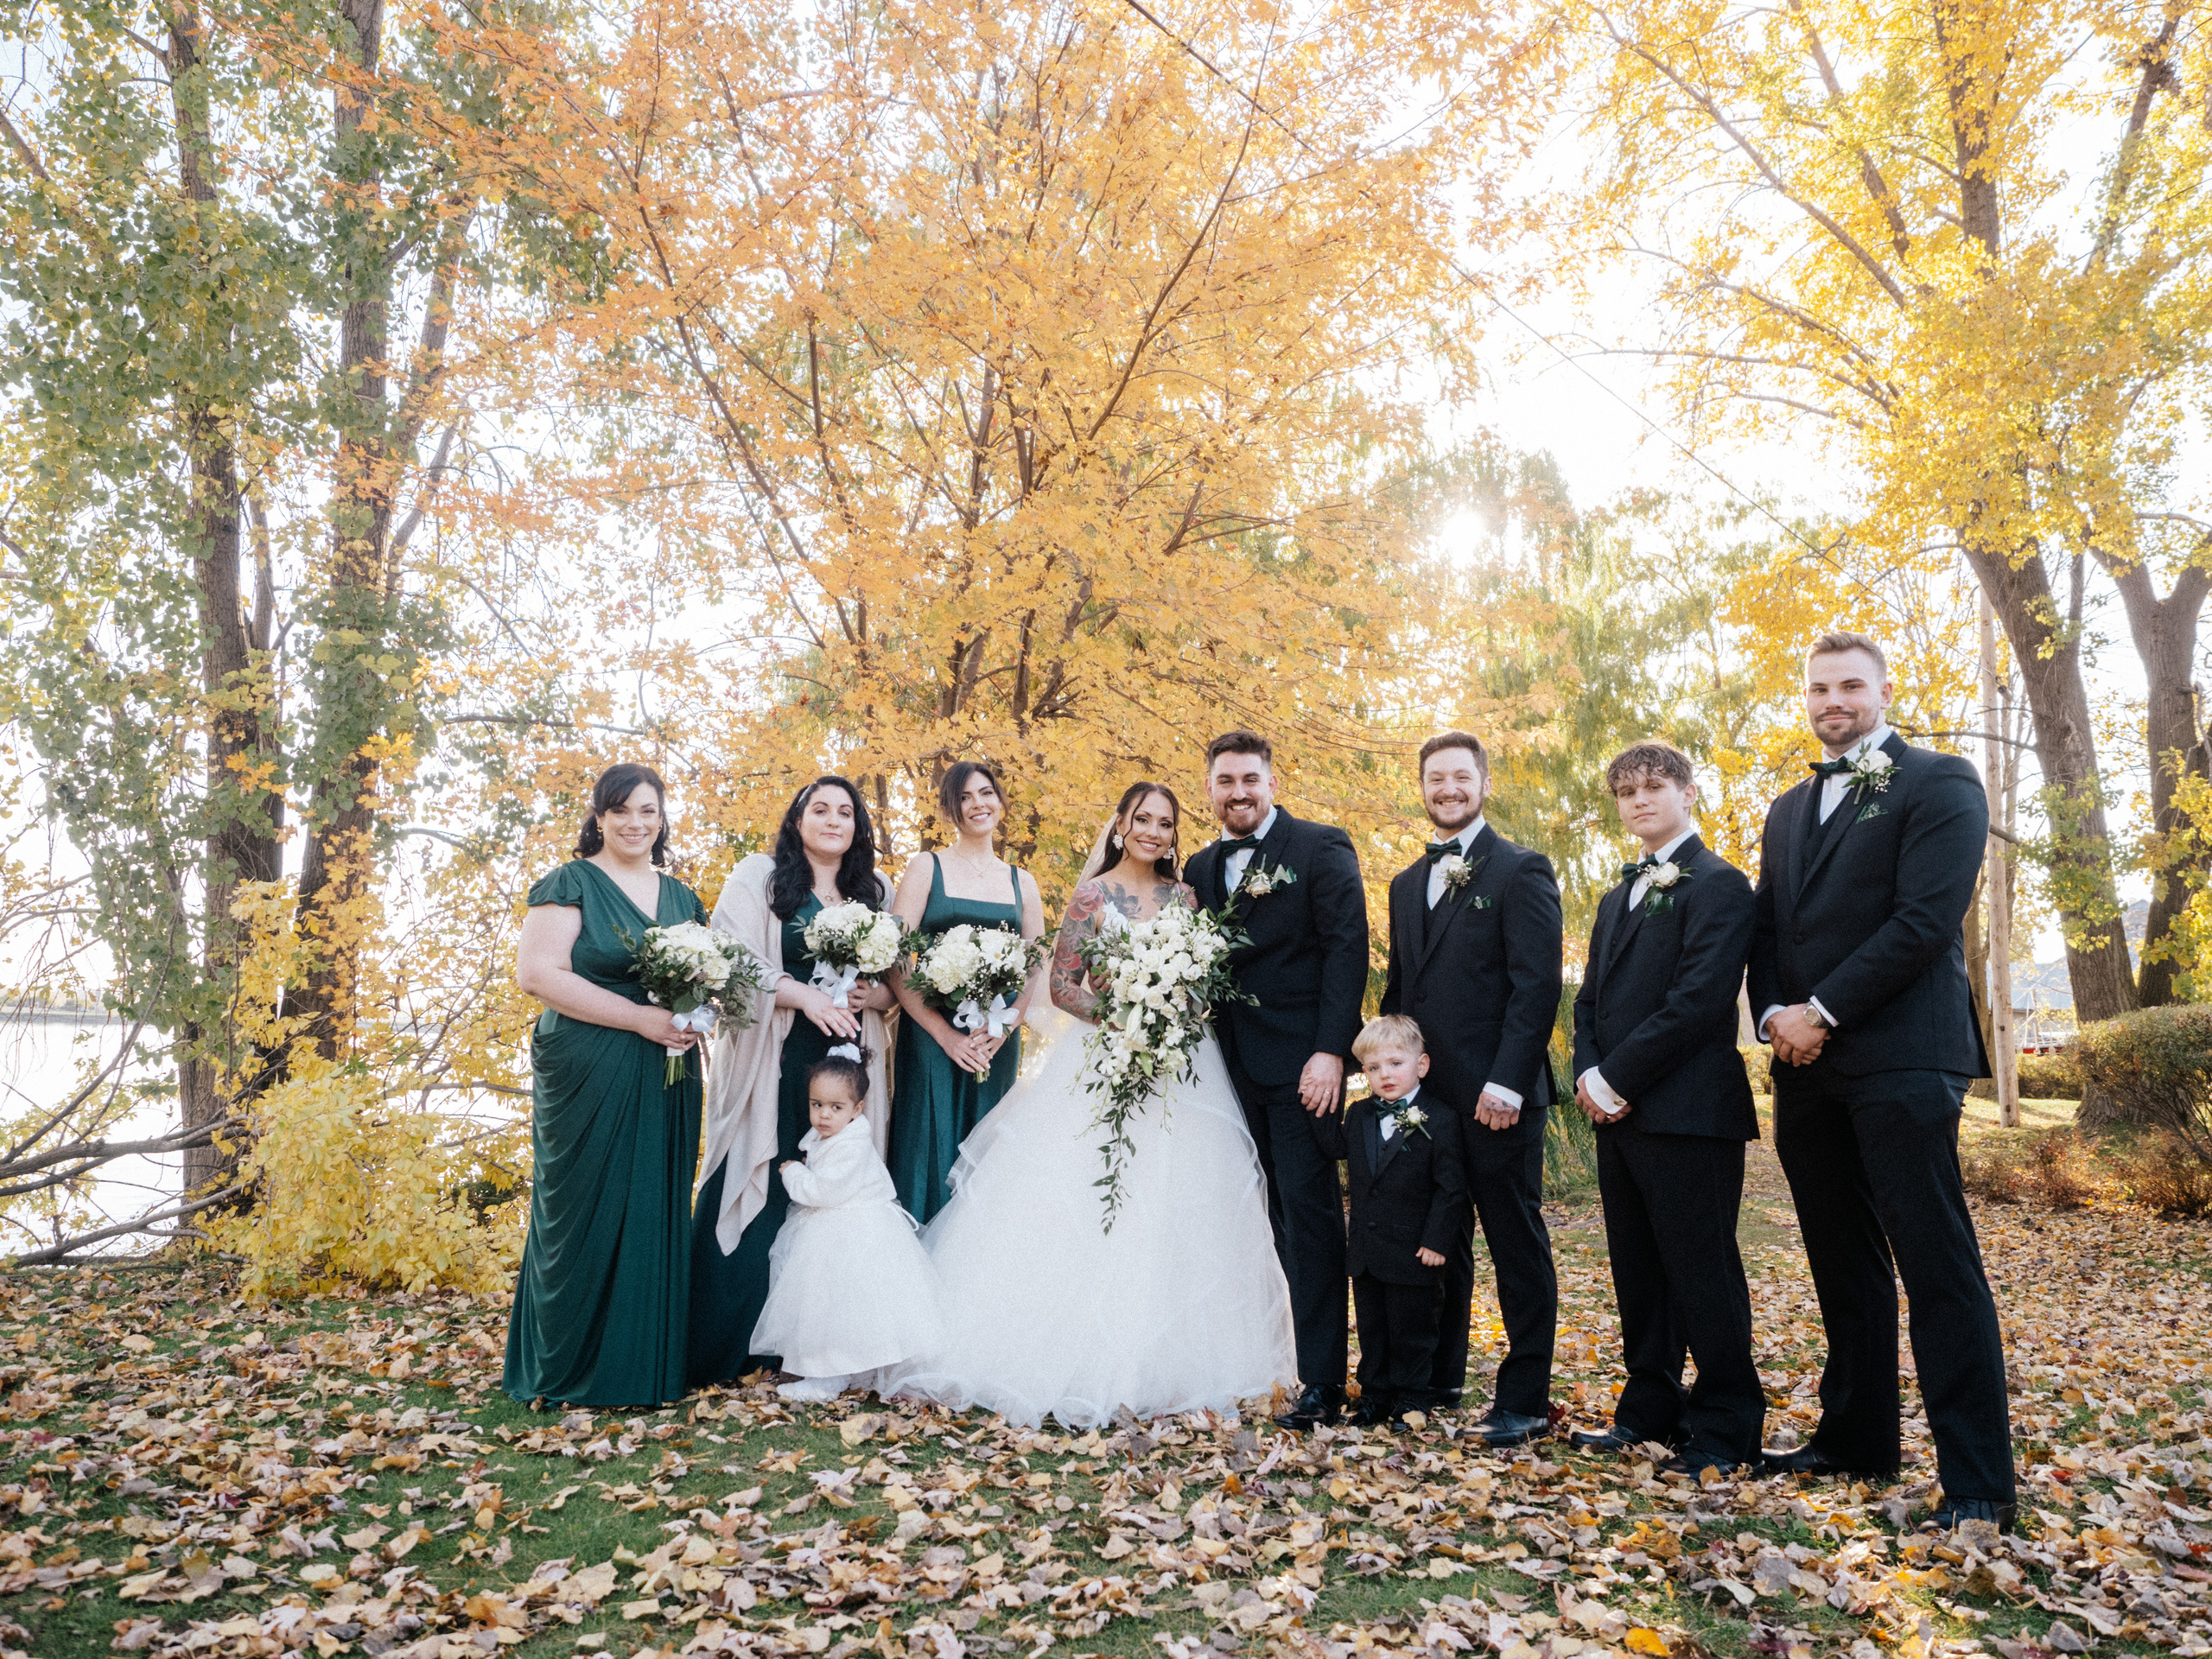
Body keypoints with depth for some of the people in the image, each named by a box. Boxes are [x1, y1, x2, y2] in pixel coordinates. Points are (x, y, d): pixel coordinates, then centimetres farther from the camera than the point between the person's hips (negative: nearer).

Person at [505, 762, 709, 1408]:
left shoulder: (681, 896, 15)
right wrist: (640, 1019, -18)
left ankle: (646, 1363, 19)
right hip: (588, 1078, -5)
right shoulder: (572, 884, -3)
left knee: (656, 1212, 8)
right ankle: (572, 1369, 14)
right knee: (587, 1212, 0)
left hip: (665, 1081, 6)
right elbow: (537, 972, -13)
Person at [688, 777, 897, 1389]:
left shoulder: (876, 893, 15)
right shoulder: (758, 878, 3)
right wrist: (802, 994, -18)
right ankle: (731, 1346, 8)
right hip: (774, 1065, -3)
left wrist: (874, 995, -6)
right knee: (759, 1194, -3)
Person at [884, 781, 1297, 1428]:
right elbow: (1063, 986, -4)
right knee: (1082, 1212, -5)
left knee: (1172, 1217, 5)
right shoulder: (1093, 896, -2)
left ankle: (1164, 1366, 16)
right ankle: (1075, 1366, 4)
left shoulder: (1183, 897, 10)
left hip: (1180, 1071, 4)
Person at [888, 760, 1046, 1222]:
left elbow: (1036, 968, 9)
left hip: (998, 1040, 3)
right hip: (931, 1034, -3)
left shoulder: (1022, 882, 12)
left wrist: (1002, 1029, -9)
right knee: (928, 1150, -3)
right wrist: (945, 1033, -14)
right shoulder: (927, 868, 1)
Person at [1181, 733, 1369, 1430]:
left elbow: (1347, 949, -9)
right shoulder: (1202, 868, 15)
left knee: (1309, 1213, -4)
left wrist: (1330, 1052, -17)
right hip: (1237, 1066, 5)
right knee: (1271, 1215, 11)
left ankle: (1321, 1381, 2)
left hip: (1301, 1060, -5)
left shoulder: (1321, 848, -3)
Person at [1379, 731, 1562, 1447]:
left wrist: (1505, 1082, -19)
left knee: (1516, 1244, 3)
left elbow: (1536, 985, -12)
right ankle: (1439, 1379, 28)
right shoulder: (1406, 884, 17)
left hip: (1497, 1096, -6)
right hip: (1424, 1093, 6)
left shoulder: (1521, 872, -4)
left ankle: (1524, 1398, 12)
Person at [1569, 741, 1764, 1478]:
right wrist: (1589, 1075, 0)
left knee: (1702, 1271, -2)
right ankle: (1652, 1408, 24)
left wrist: (1617, 1078, -15)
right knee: (1637, 1271, 13)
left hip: (1688, 1112, -8)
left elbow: (1699, 998, -16)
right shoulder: (1617, 898, 22)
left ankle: (1725, 1430, 8)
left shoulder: (1718, 885, -5)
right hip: (1620, 1112, 8)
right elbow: (1590, 999, 19)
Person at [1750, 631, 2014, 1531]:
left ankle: (1978, 1482, 0)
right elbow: (1767, 929, 18)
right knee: (1843, 1263, 13)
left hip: (1901, 1059, -7)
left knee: (1936, 1264, -6)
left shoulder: (1940, 784, -2)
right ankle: (1857, 1437, 24)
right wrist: (1774, 1013, -1)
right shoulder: (1788, 810, 20)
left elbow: (1926, 918, -13)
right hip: (1808, 1064, 7)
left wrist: (1823, 1012, -14)